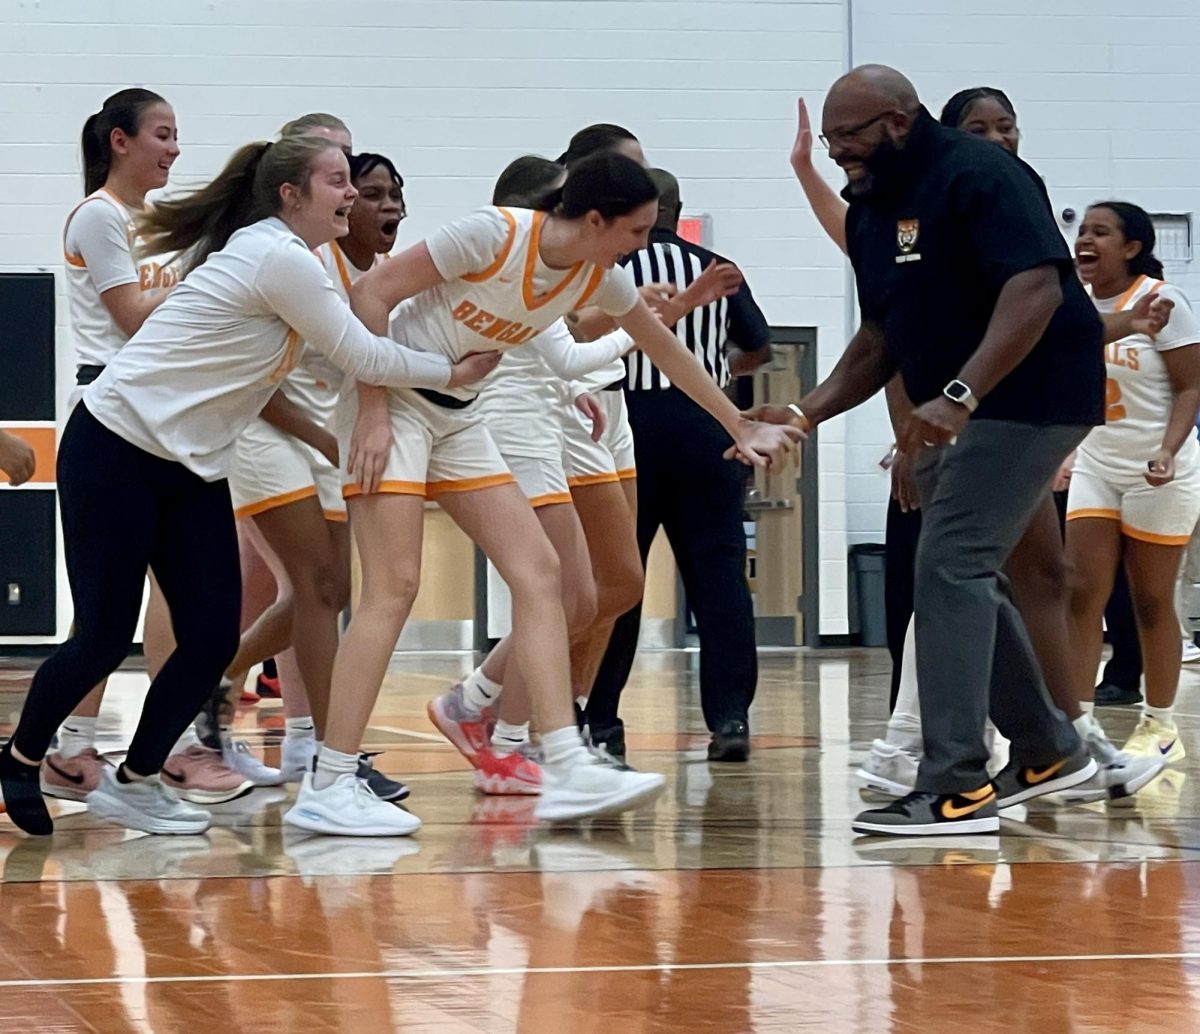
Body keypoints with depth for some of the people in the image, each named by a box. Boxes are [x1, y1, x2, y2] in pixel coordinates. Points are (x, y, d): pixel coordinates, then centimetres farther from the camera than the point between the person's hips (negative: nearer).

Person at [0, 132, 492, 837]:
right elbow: (361, 357, -13)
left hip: (191, 468, 9)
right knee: (105, 638, -4)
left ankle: (135, 781, 13)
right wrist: (452, 372, -2)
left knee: (214, 640, -1)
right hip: (116, 452, -9)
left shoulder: (288, 258, 11)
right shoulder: (280, 259, -18)